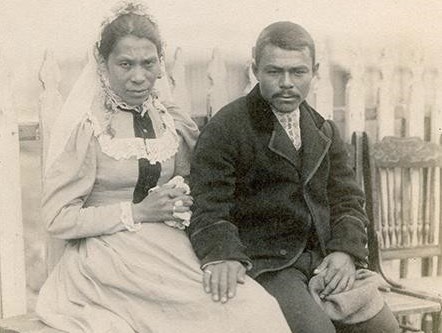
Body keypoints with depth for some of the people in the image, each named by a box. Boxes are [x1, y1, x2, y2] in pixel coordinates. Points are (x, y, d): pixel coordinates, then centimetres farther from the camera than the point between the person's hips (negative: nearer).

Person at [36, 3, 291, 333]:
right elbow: (58, 219, -9)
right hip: (108, 255, -5)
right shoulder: (82, 125, -8)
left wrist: (183, 198, -3)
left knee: (261, 306, -21)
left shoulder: (171, 119, 8)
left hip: (170, 247, 5)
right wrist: (139, 212, -15)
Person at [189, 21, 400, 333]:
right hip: (263, 263, -6)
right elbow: (209, 208, -12)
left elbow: (347, 200, 13)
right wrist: (222, 255, -32)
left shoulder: (324, 131, 14)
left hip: (324, 259, 6)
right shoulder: (224, 129, -7)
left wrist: (346, 250, -6)